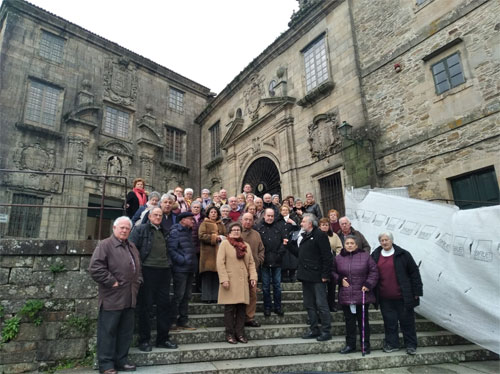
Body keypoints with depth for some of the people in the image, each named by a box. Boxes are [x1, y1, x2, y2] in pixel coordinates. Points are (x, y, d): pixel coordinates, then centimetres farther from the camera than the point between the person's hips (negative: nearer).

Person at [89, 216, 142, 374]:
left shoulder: (132, 247, 18)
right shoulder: (105, 245, -7)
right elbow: (95, 268, -17)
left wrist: (138, 282, 11)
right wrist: (112, 282, -16)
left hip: (129, 297, 8)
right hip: (112, 298, -7)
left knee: (126, 331, 13)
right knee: (108, 331, 2)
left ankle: (121, 361, 25)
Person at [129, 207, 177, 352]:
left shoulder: (165, 231, 18)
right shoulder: (140, 229, 2)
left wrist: (169, 265, 12)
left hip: (164, 271, 6)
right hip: (148, 270, -5)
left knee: (165, 305, 9)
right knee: (146, 306, 2)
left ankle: (163, 338, 20)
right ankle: (144, 340, 15)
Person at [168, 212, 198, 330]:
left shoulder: (188, 232, 18)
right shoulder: (175, 232, -9)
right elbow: (171, 250, -17)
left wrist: (194, 264, 12)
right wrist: (183, 260, -20)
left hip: (190, 269, 8)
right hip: (180, 269, -8)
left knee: (186, 296, 13)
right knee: (178, 295, -4)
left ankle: (182, 322, 22)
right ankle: (171, 321, 8)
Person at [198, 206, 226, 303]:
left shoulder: (221, 225, 21)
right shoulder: (204, 224, 6)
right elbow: (201, 235, -8)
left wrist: (222, 238, -7)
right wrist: (215, 237, -11)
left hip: (219, 252, 4)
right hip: (208, 252, -4)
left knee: (217, 276, 2)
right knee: (207, 276, -5)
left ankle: (215, 296, 9)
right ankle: (207, 297, 1)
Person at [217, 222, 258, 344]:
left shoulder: (246, 246, 17)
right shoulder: (224, 244, 0)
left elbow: (251, 263, 16)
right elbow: (220, 263, -7)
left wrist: (253, 277, 4)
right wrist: (224, 279, -14)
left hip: (243, 282, 5)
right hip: (230, 282, -4)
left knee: (241, 309, 6)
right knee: (230, 309, 0)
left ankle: (240, 333, 17)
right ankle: (229, 334, 12)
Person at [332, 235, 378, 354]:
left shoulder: (365, 256, -2)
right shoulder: (339, 258, 4)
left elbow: (374, 272, 0)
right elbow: (333, 272, 14)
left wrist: (368, 284, -9)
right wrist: (340, 280, -2)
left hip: (362, 295, -2)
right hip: (345, 296, 2)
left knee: (363, 321, 8)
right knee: (349, 321, 10)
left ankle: (365, 345, 22)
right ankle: (350, 345, 23)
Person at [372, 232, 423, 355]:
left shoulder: (403, 254, -4)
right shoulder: (375, 256, 6)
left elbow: (414, 273, -1)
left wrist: (416, 292, -4)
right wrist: (374, 294, 10)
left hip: (402, 296, -3)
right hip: (385, 298, 3)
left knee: (407, 320, 8)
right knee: (389, 321, 9)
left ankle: (411, 345, 22)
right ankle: (392, 344, 22)